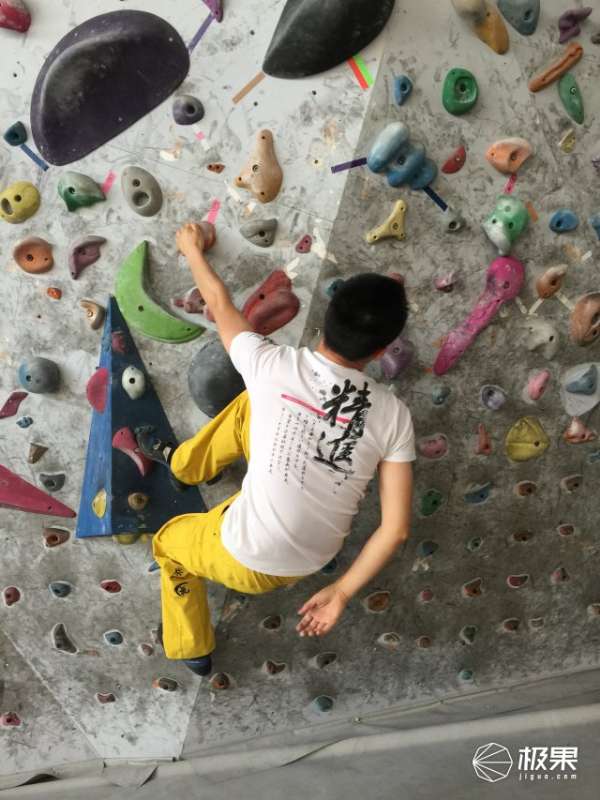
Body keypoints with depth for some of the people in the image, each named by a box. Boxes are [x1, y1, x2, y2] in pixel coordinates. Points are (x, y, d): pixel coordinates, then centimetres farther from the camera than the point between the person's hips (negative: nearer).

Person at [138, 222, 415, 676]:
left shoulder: (275, 367, -22)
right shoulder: (393, 415, -15)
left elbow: (220, 302, -2)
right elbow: (396, 528, -15)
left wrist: (193, 248, 18)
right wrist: (341, 592, -2)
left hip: (246, 560, -3)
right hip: (312, 564, 4)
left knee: (169, 540, 33)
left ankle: (192, 650, 48)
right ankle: (185, 463, 42)